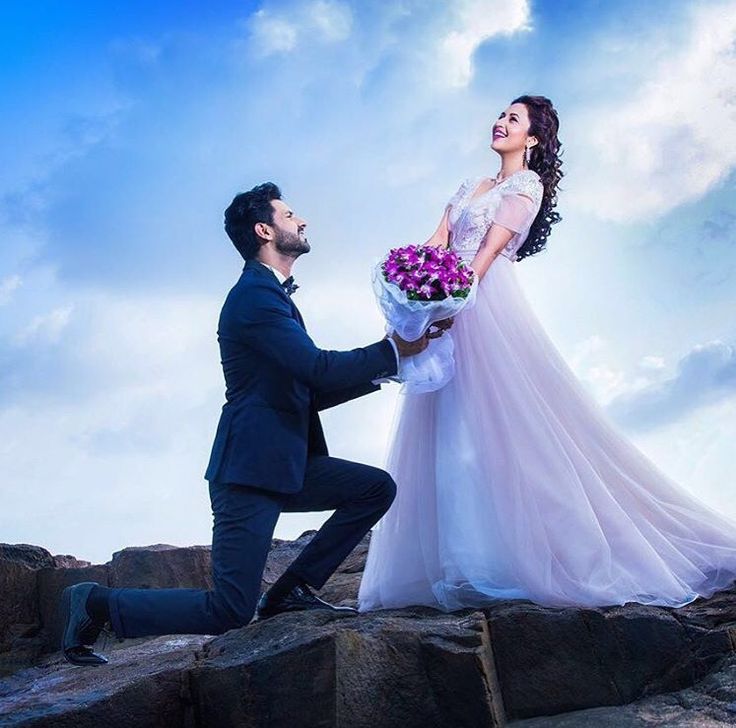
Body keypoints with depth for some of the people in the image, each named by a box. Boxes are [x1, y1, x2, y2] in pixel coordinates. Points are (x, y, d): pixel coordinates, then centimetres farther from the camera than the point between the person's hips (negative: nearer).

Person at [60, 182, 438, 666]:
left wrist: (380, 369, 12)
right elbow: (319, 369, -23)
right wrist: (394, 350, -12)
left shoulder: (272, 294, 19)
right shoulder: (256, 294, -13)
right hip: (251, 468, -10)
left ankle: (293, 590, 8)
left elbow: (310, 391, 21)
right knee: (228, 613, -8)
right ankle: (97, 604, 8)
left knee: (377, 488, 4)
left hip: (284, 463, 10)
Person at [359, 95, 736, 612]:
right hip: (448, 312, 7)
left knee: (499, 427, -11)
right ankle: (468, 562, 5)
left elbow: (489, 251, -10)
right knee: (450, 431, 2)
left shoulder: (527, 184, 3)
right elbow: (434, 247, 12)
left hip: (487, 308, -7)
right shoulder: (469, 187, 24)